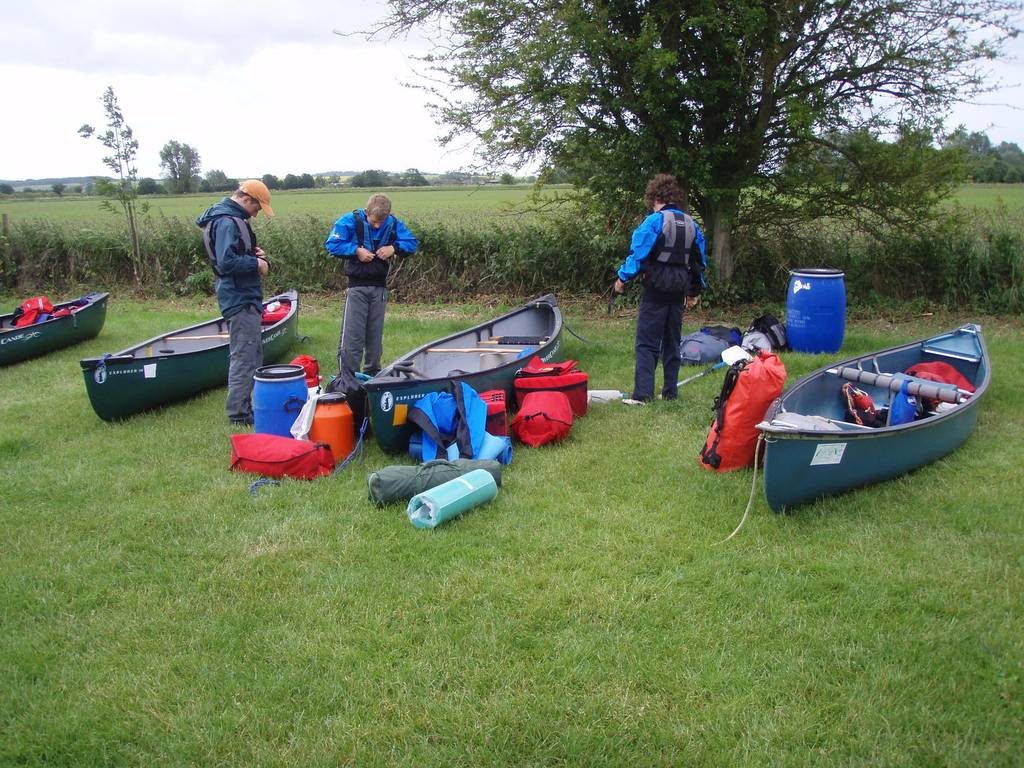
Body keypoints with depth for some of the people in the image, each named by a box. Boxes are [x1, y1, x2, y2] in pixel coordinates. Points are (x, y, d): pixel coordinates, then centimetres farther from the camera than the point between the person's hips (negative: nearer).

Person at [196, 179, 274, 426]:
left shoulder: (232, 218, 14)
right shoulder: (227, 222, -18)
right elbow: (226, 262, -27)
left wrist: (253, 254, 5)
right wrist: (257, 263, -16)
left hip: (243, 297, 11)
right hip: (240, 300, -11)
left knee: (253, 353, 18)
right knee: (244, 356, -5)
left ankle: (245, 405, 27)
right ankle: (238, 413, 2)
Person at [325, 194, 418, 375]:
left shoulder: (393, 224, -2)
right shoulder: (350, 221, -10)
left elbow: (412, 243, 4)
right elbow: (331, 244, -8)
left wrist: (394, 248, -14)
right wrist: (356, 250, -17)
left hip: (379, 287, 3)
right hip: (357, 286, -3)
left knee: (375, 334, 11)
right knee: (352, 333, -8)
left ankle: (373, 373, 24)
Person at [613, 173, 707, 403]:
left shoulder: (655, 221, -11)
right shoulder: (691, 224, 10)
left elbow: (638, 252, -15)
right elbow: (700, 261, 16)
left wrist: (622, 278, -4)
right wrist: (695, 291, 24)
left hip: (656, 289, -6)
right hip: (678, 290, 6)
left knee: (647, 343, -4)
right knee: (672, 342, 15)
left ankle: (642, 393, -11)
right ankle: (670, 391, 19)